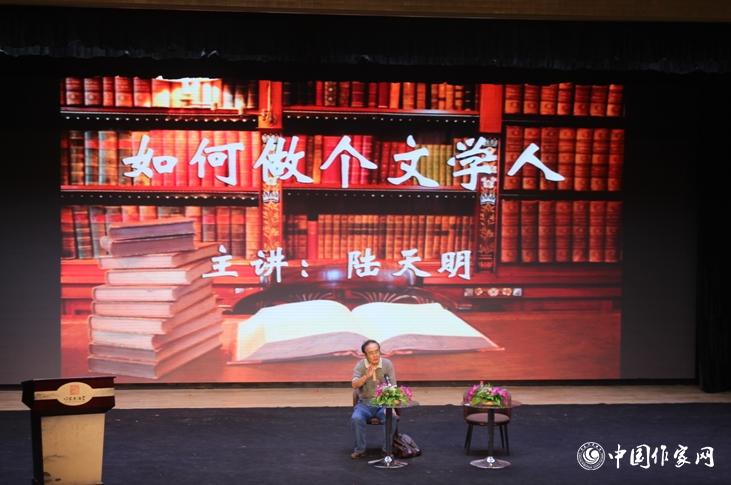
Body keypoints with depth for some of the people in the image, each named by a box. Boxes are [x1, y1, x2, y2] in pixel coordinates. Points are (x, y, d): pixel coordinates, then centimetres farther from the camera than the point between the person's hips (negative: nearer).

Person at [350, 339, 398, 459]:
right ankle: (359, 449, -11)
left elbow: (393, 387, -4)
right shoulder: (360, 365, -4)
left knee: (391, 417, -31)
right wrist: (367, 376, -35)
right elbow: (354, 385, -18)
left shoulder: (387, 364, -3)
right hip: (365, 403, 0)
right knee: (356, 418, -30)